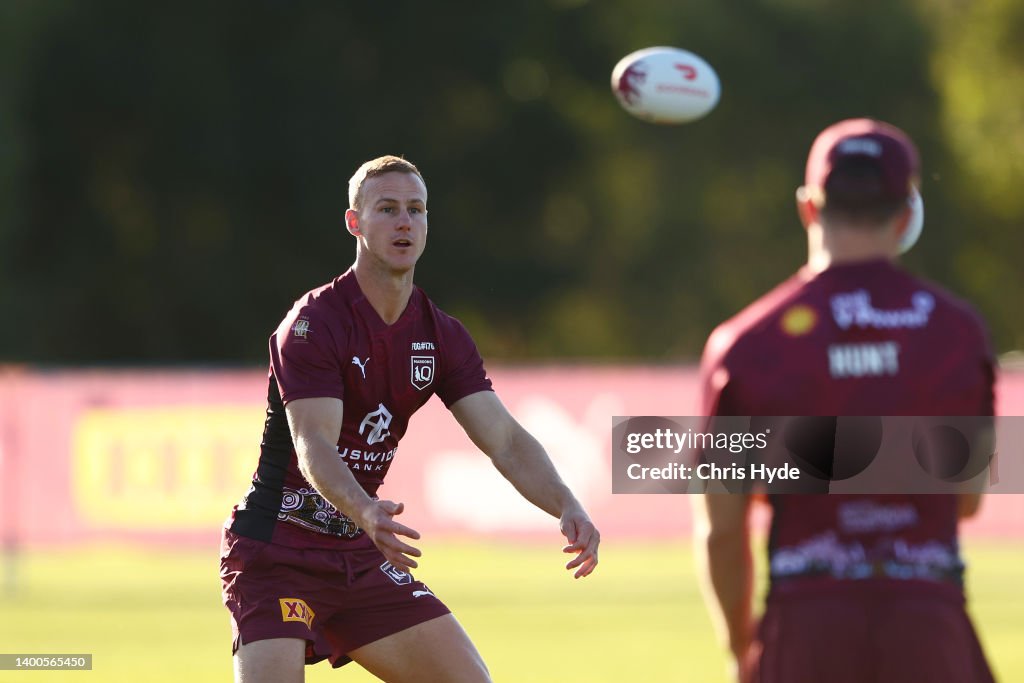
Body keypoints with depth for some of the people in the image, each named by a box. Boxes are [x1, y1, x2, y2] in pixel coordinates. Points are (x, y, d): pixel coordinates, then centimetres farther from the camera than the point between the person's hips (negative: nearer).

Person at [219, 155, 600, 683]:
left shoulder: (441, 336, 4)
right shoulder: (313, 323, -17)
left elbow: (505, 440, -3)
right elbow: (313, 445, -29)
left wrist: (567, 507, -22)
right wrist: (366, 512, -49)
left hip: (363, 554, 7)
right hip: (275, 555, -7)